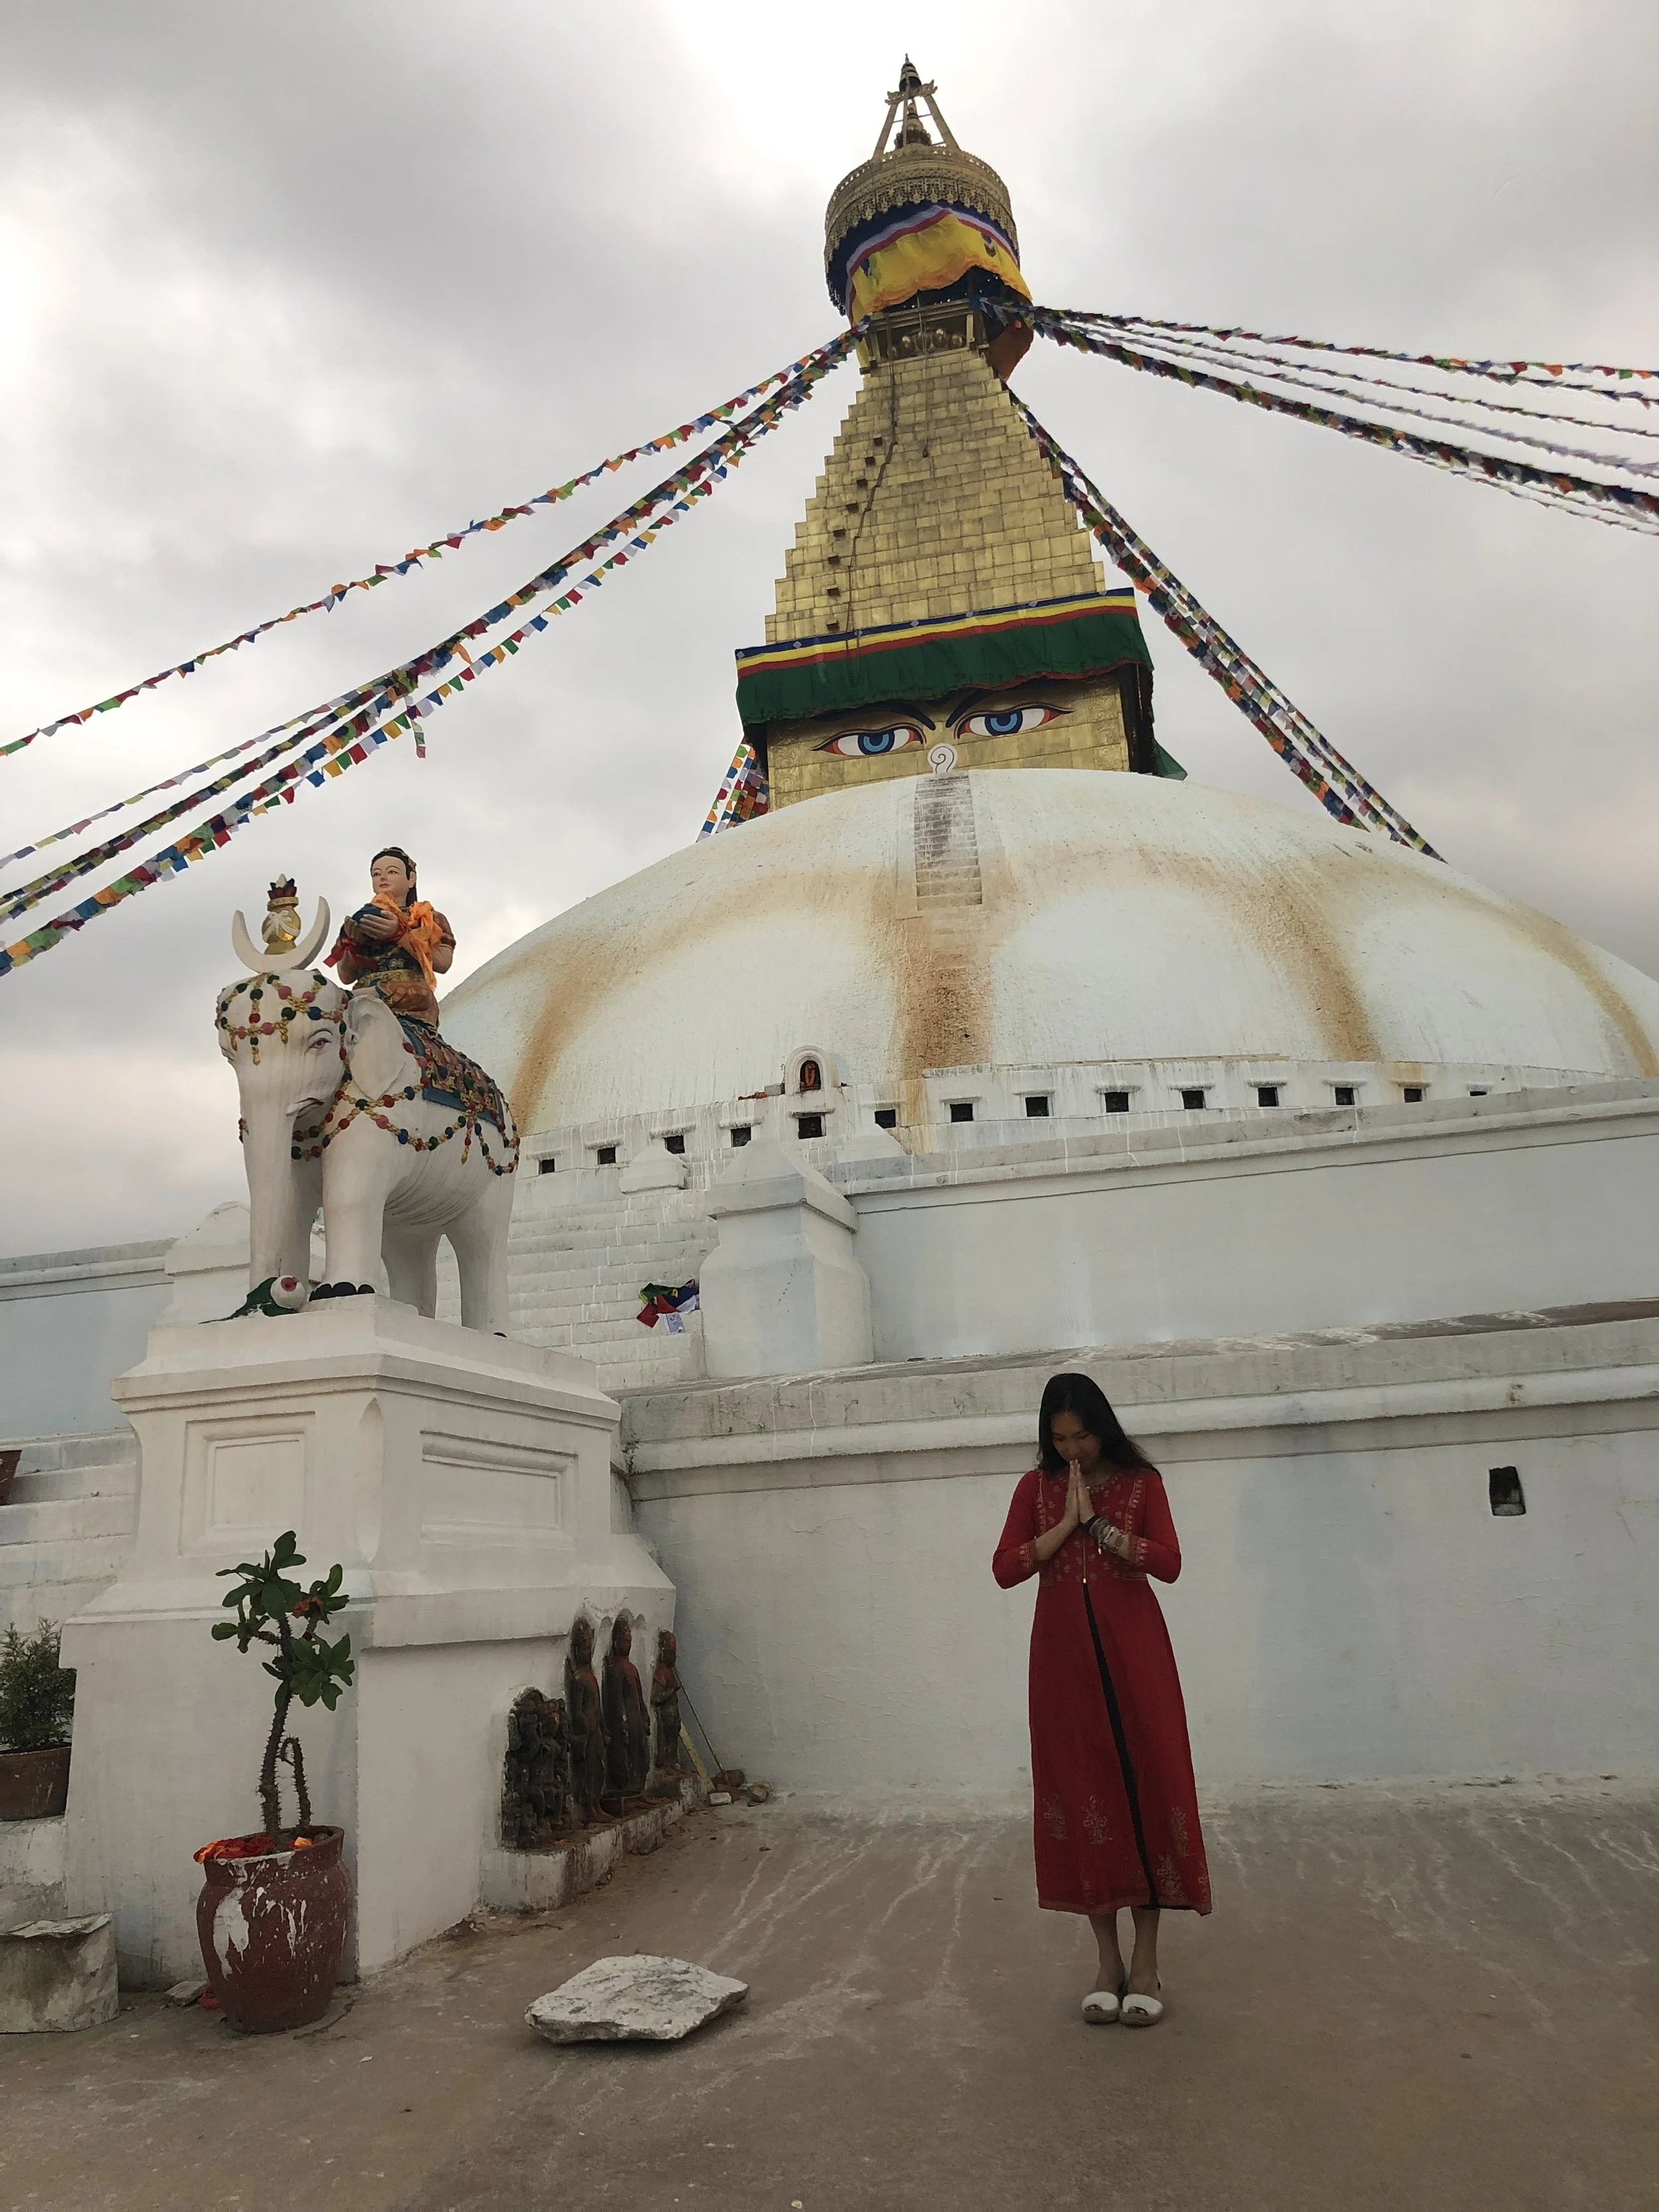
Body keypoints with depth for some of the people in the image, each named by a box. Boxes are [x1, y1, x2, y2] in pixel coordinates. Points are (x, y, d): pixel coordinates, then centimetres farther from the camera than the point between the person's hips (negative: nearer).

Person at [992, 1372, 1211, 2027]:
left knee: (1146, 1788, -1)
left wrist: (1098, 1522, -16)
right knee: (1081, 1793, 4)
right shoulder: (1036, 1487, 4)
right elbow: (1005, 1569, -4)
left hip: (1132, 1651, -1)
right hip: (1063, 1654, 2)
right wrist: (1067, 1522, -12)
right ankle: (1108, 1959, 16)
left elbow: (1168, 1563, -10)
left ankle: (1146, 1962, 11)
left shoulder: (1141, 1482, 0)